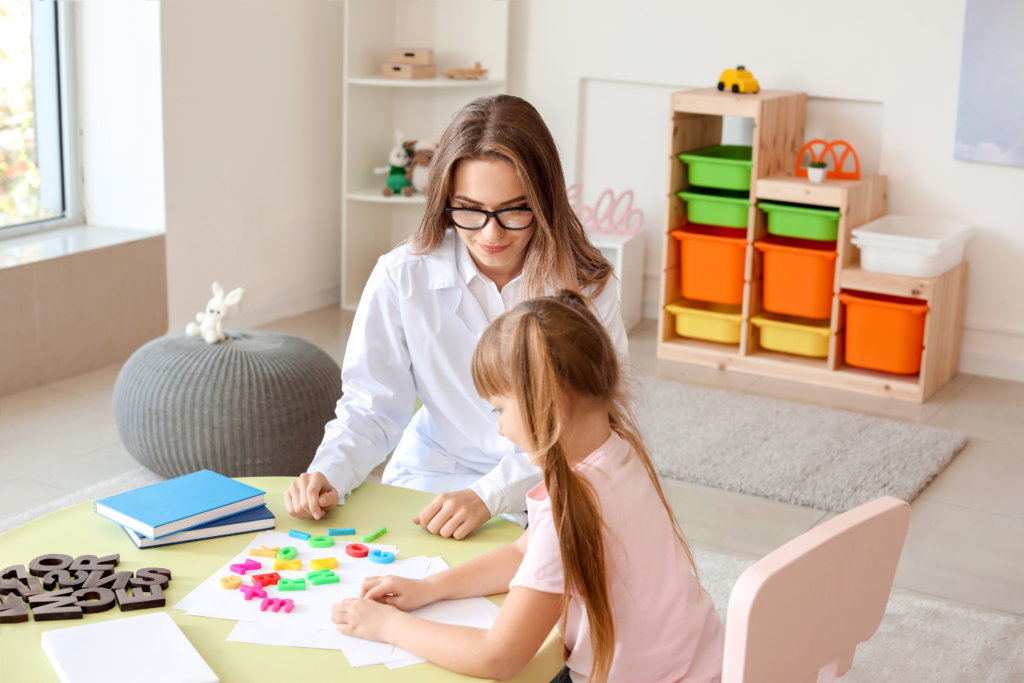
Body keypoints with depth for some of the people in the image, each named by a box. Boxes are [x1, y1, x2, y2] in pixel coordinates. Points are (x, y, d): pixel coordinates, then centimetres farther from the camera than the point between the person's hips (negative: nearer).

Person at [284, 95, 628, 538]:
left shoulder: (586, 286, -7)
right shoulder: (401, 277, -6)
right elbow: (371, 407, 2)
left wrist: (489, 495, -25)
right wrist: (328, 474, -18)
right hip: (432, 482, 1)